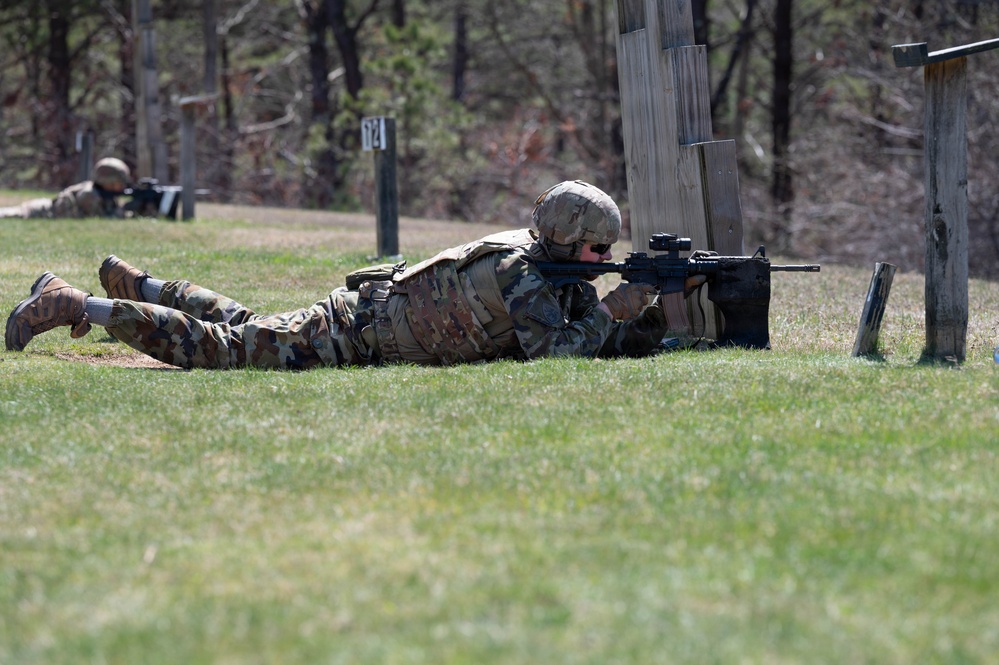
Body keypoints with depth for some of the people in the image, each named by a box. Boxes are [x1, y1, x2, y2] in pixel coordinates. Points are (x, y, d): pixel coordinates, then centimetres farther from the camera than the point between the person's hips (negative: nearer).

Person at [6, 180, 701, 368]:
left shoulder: (558, 272, 1)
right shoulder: (520, 271, -27)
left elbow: (611, 344, 6)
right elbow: (555, 354, -34)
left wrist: (654, 316, -11)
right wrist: (613, 310, -25)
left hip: (381, 296, 8)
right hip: (353, 333, -8)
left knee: (244, 327, 23)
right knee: (218, 346, -6)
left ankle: (134, 284, 36)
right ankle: (71, 302, 1)